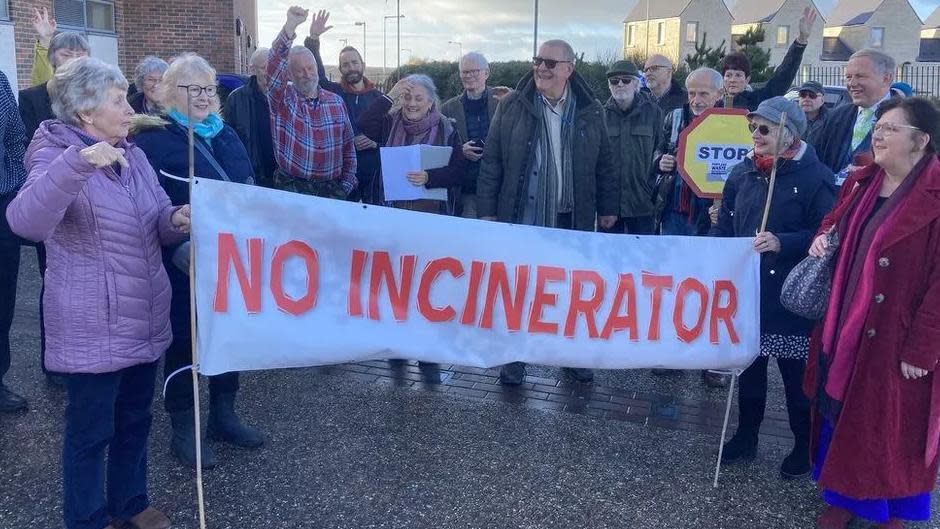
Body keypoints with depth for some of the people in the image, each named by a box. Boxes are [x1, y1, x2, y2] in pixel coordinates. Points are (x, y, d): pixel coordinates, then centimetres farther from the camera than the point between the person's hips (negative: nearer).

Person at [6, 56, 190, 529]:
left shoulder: (132, 155, 8)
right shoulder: (56, 157, -14)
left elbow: (158, 220, 10)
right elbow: (25, 222, -32)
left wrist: (177, 220, -14)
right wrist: (78, 162, -43)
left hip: (144, 317, 7)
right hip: (94, 327, -7)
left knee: (135, 419, 20)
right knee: (90, 429, 7)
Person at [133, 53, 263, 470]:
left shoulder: (226, 135, 11)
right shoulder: (154, 139, -11)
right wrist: (178, 249, -28)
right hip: (185, 265, -7)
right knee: (184, 341, 5)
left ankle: (223, 416, 33)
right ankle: (183, 431, 20)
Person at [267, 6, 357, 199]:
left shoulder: (336, 101, 11)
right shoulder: (282, 98, 3)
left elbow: (348, 146, 13)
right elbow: (275, 64, -15)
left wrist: (346, 185, 4)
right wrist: (290, 26, -28)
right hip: (292, 187, -2)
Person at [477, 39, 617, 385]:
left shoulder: (590, 112, 2)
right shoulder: (513, 106, -2)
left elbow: (604, 164, 9)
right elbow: (492, 162, -1)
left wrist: (608, 207, 8)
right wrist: (487, 210, -4)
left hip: (572, 219, 1)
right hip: (522, 217, -1)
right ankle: (515, 356, 23)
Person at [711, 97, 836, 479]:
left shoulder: (815, 176, -10)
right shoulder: (742, 173, 6)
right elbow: (724, 226, 11)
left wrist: (782, 243, -25)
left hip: (790, 296, -5)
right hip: (746, 290, 5)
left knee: (796, 374, 7)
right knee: (748, 365, 17)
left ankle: (804, 447, 26)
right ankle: (746, 436, 34)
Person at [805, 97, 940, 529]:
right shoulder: (861, 183, 7)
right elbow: (837, 224, 26)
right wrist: (823, 235, 2)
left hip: (896, 343, -7)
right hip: (844, 327, 7)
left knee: (892, 427, 9)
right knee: (841, 414, 16)